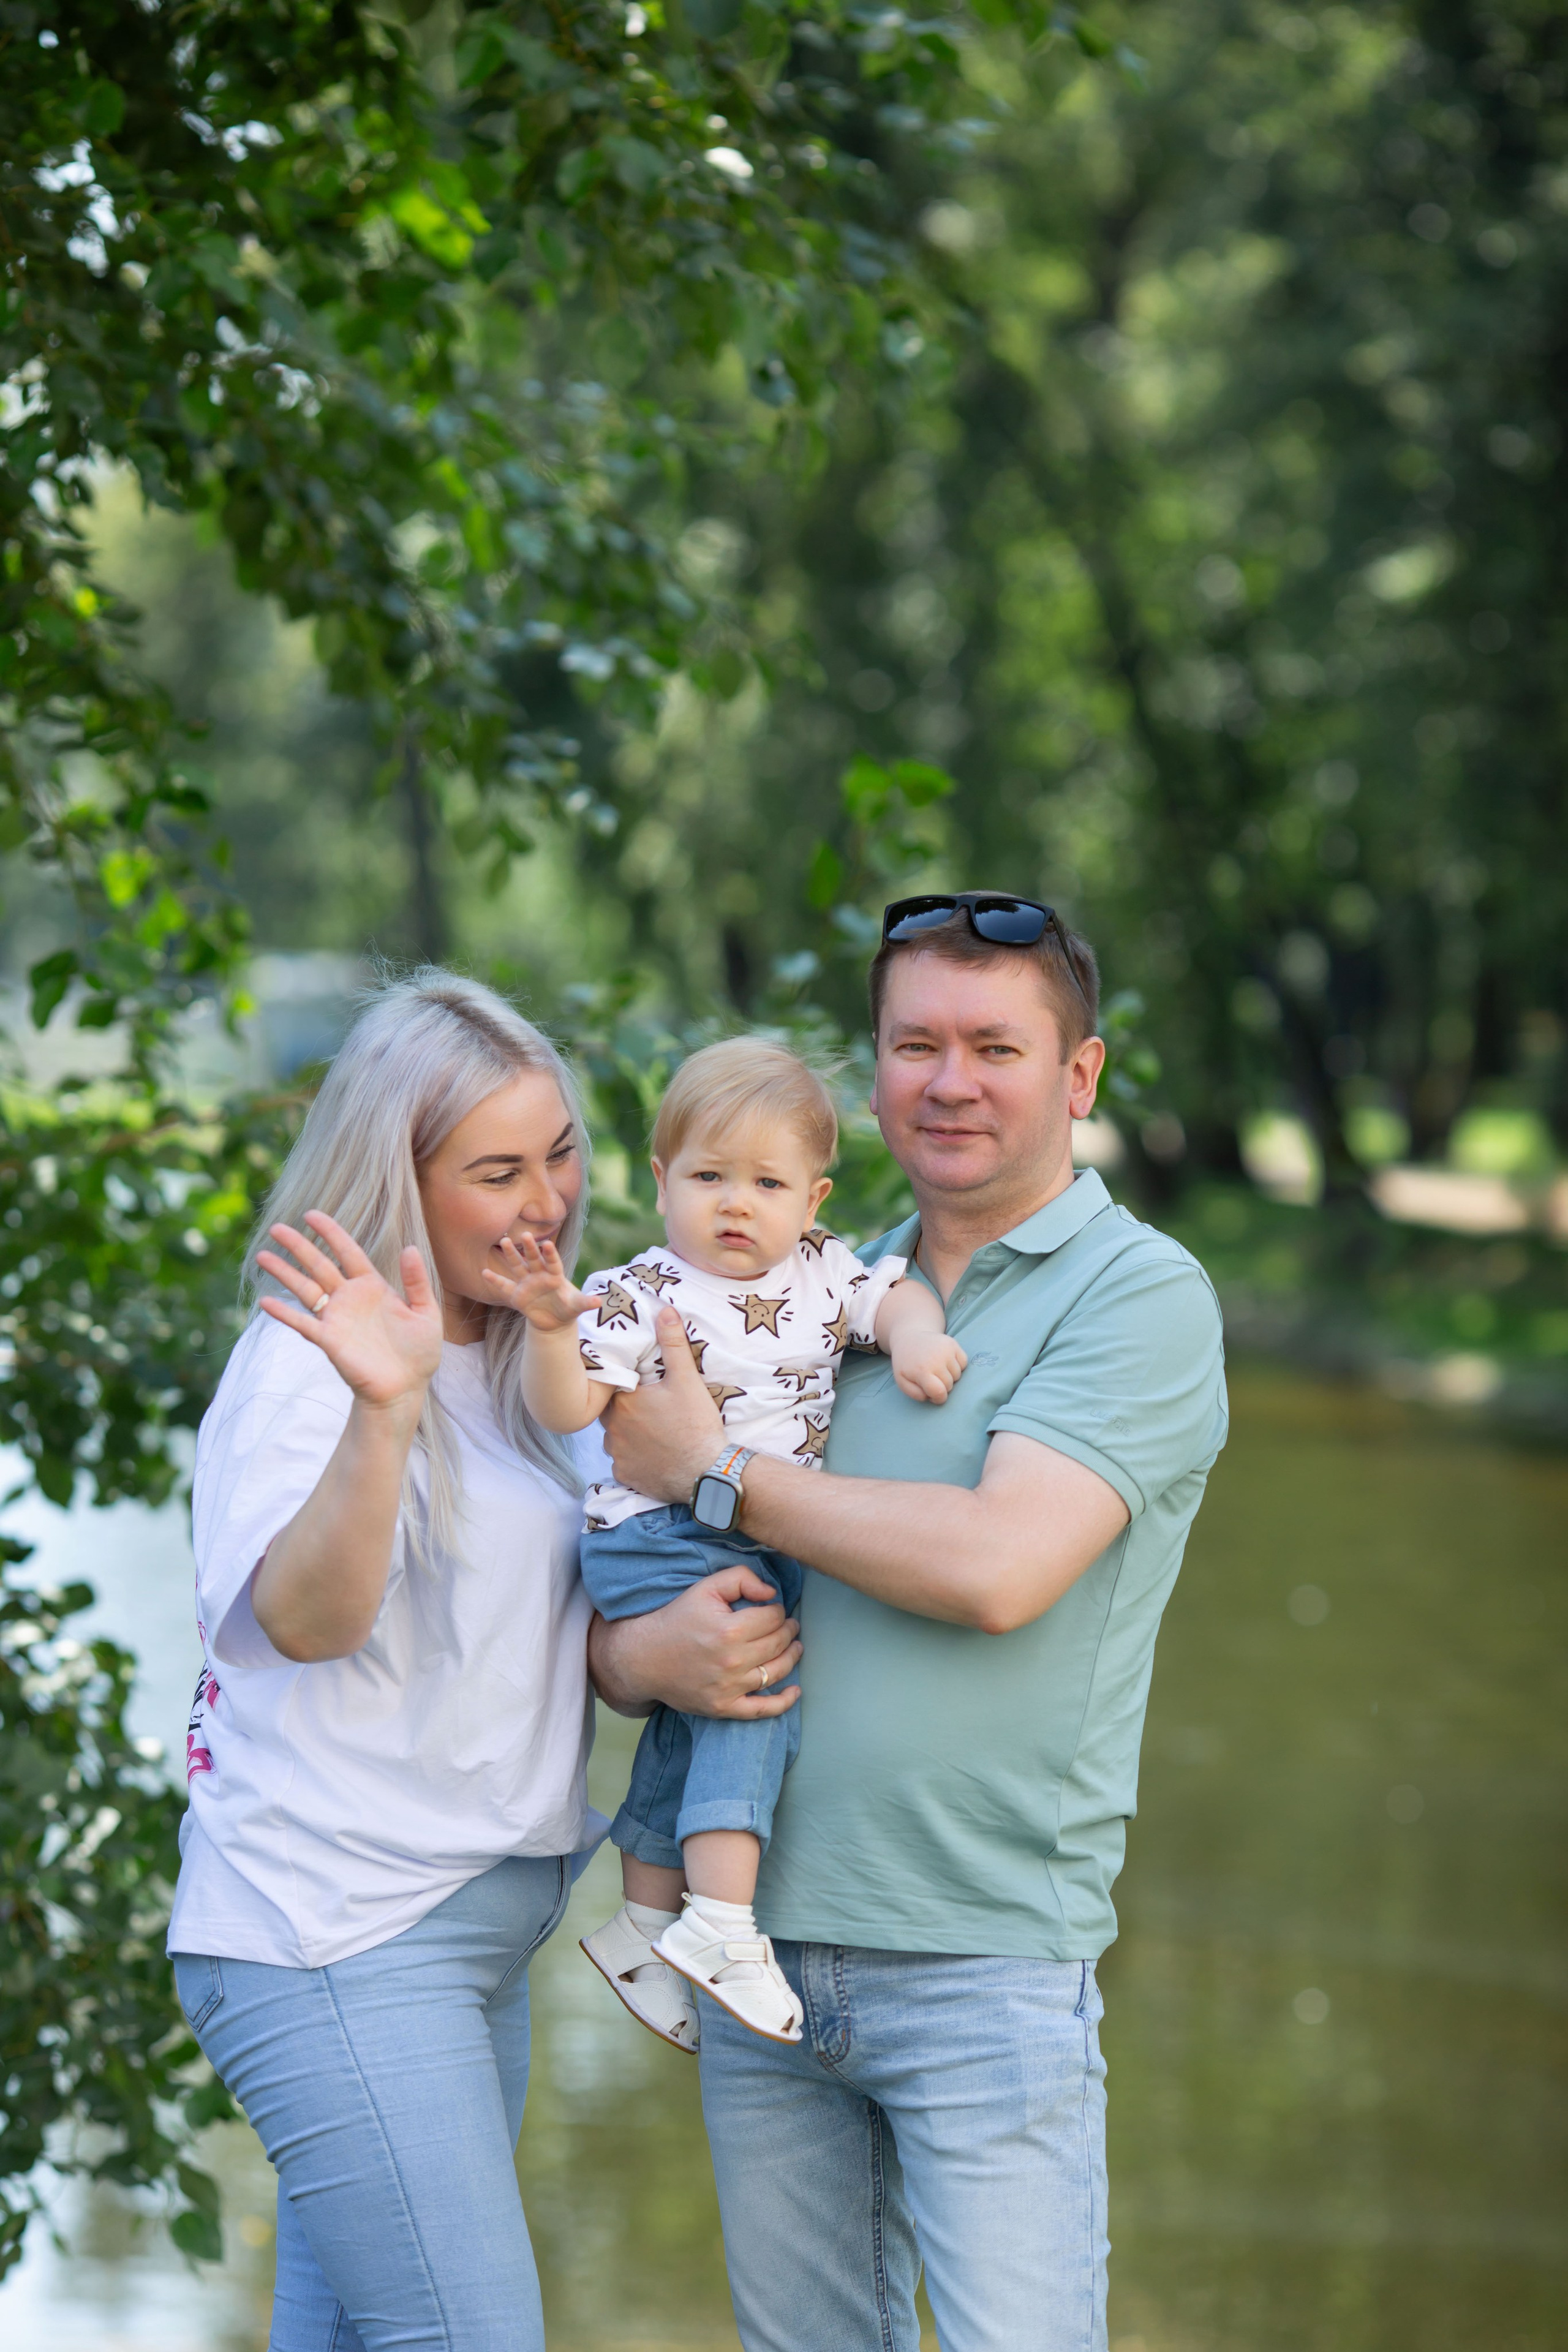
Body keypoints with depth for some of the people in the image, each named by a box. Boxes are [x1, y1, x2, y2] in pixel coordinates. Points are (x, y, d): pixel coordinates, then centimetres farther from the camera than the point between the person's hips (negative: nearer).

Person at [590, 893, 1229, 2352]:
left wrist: (715, 1477, -7)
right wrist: (642, 1654, -9)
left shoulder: (1138, 1294, -4)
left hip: (987, 1958, -5)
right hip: (761, 1948, 6)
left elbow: (998, 1567, -19)